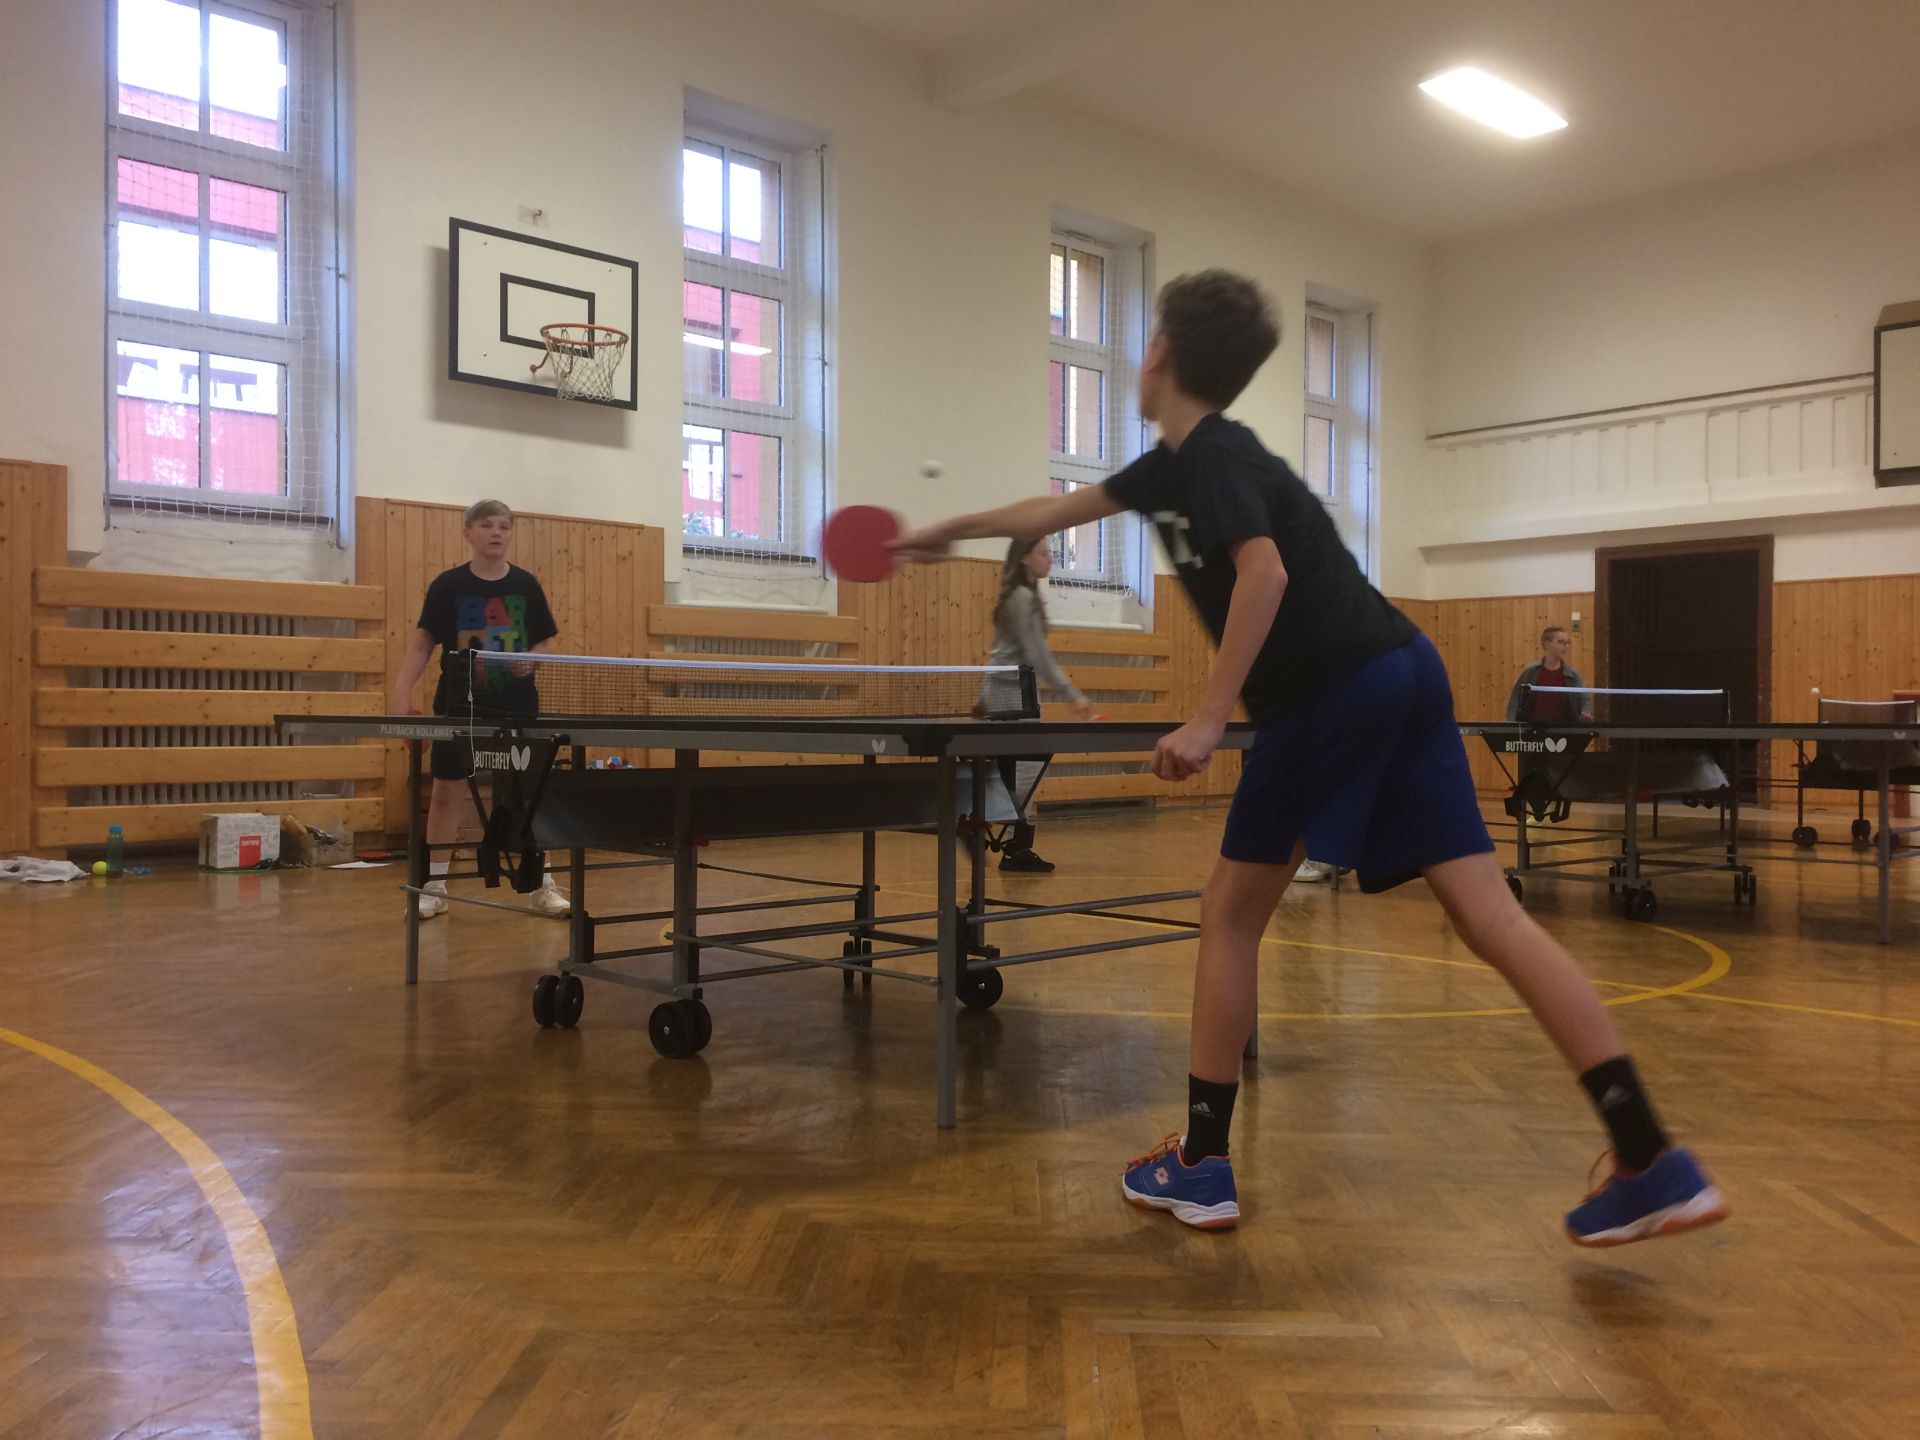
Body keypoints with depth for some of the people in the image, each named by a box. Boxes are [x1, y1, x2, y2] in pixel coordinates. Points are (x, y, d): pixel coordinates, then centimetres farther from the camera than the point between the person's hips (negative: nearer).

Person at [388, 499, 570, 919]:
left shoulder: (526, 585, 2)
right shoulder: (447, 585, -2)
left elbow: (546, 642, 9)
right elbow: (422, 644, 0)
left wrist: (531, 658, -13)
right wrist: (402, 689, -10)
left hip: (517, 708, 1)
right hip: (459, 707, -1)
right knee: (446, 792, 5)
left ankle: (542, 884, 14)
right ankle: (435, 886, 16)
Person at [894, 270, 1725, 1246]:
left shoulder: (1211, 454, -3)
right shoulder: (1176, 463, 25)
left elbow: (1264, 569, -20)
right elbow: (1062, 508, 37)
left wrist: (1210, 720, -20)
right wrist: (951, 532, 46)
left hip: (1333, 692, -9)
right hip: (1403, 674, 9)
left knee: (1231, 914, 5)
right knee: (1490, 916, 1)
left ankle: (1201, 1167, 13)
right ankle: (1652, 1165, -3)